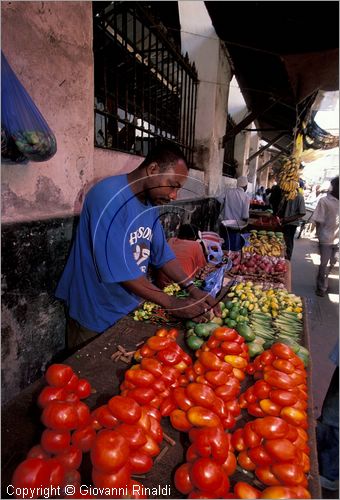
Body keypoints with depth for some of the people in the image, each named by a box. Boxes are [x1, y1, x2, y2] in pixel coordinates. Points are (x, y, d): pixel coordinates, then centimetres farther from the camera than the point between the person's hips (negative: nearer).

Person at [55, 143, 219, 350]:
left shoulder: (151, 201, 0)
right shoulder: (109, 197, -26)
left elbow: (162, 253, 3)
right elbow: (119, 270, -29)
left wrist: (192, 289, -9)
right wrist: (173, 304, -23)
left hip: (132, 308, 8)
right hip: (97, 318, -7)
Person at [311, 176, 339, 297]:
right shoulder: (324, 201, -9)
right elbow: (318, 221, -10)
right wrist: (319, 237, -11)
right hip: (326, 239, -6)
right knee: (324, 264, 4)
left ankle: (322, 284, 36)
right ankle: (322, 287, 20)